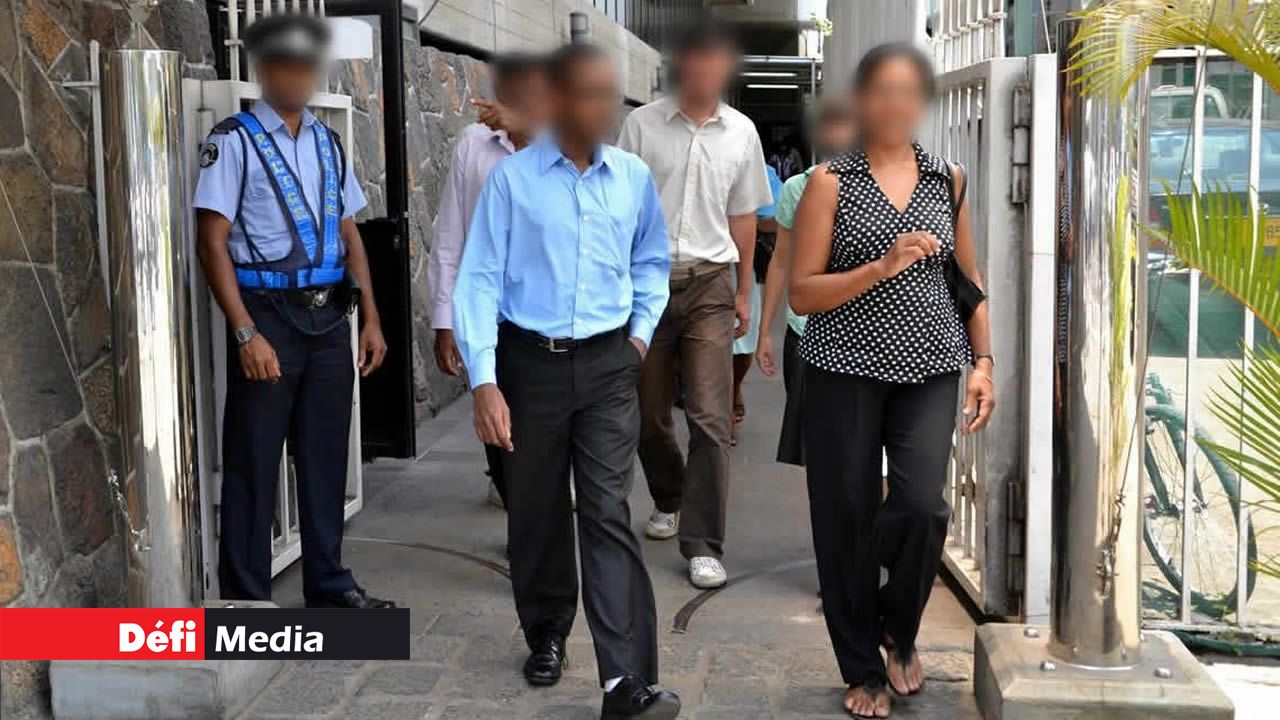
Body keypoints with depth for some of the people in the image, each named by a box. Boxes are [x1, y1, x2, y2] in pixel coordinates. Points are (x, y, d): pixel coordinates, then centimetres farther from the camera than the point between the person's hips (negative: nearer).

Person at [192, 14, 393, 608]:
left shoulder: (327, 142, 12)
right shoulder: (235, 141, -6)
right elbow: (212, 245, -10)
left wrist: (371, 318, 11)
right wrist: (246, 334, -16)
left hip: (329, 318, 6)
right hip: (268, 317, -6)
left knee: (326, 456, 14)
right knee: (253, 465, 2)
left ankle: (328, 583, 27)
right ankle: (245, 600, 14)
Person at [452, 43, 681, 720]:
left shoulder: (635, 177, 1)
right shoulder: (512, 177, -9)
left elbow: (652, 262, 18)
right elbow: (479, 279, -9)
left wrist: (642, 331, 9)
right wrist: (484, 380, -15)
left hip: (608, 365, 1)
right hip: (531, 363, -1)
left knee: (608, 514, -4)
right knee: (536, 511, 13)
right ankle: (546, 635, 36)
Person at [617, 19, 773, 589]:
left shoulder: (741, 133, 6)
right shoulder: (642, 124, -1)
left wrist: (743, 292, 16)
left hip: (708, 284, 0)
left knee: (710, 418, -8)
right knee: (649, 412, 12)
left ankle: (702, 544, -3)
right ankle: (669, 499, 39)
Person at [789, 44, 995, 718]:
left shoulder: (947, 179, 9)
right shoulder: (831, 182, -1)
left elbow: (968, 279, 17)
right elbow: (802, 293, -6)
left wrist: (983, 363, 8)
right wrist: (883, 267, -17)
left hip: (928, 370, 2)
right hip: (846, 370, -2)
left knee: (922, 506, -13)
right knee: (847, 520, 3)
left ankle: (898, 631, 17)